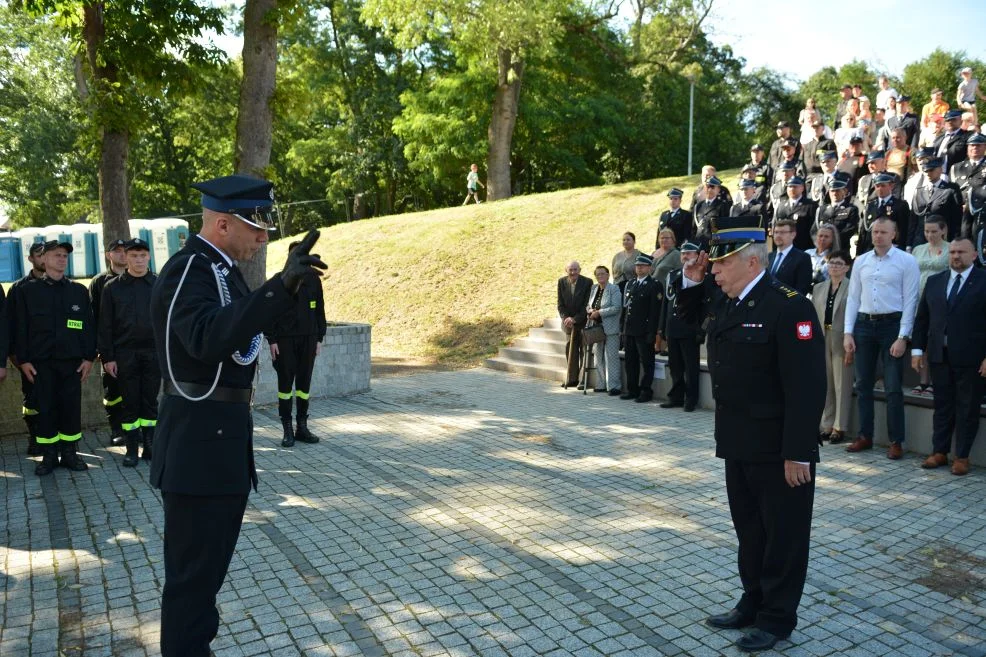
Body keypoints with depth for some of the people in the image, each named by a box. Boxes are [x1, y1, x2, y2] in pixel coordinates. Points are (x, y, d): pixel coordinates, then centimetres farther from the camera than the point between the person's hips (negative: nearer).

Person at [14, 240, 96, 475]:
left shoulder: (79, 290, 9)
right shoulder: (27, 291, 7)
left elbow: (88, 326, 7)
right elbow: (21, 328, 4)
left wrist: (89, 357, 0)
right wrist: (23, 360, -2)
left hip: (72, 360, 1)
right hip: (41, 362, 0)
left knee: (71, 408, 3)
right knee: (45, 409, 3)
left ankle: (70, 453, 13)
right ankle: (49, 456, 13)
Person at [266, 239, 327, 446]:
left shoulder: (313, 279, 6)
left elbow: (319, 310, 11)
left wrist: (319, 338, 7)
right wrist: (271, 340, -7)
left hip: (308, 338, 3)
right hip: (285, 339, -2)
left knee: (304, 382, 7)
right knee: (285, 382, 2)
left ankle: (302, 426, 16)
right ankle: (287, 429, 10)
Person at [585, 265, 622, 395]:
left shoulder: (614, 289, -7)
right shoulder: (593, 288, 14)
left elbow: (616, 307, -16)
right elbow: (588, 305, 20)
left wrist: (599, 313, -17)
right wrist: (590, 311, -3)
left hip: (610, 329, -7)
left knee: (611, 357, -7)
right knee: (598, 357, 11)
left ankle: (614, 386, -2)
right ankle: (601, 384, 19)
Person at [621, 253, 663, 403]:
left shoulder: (655, 286, -6)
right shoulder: (630, 284, 16)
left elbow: (655, 311, -11)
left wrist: (652, 333, -16)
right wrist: (623, 328, 10)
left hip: (644, 332, -7)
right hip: (629, 330, 7)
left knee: (646, 362, 1)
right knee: (630, 361, 11)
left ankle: (646, 391, 8)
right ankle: (632, 389, 20)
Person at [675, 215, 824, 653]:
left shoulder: (789, 307, -20)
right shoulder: (723, 301, 4)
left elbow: (806, 387, -22)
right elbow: (688, 310, 27)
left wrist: (798, 453, -22)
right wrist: (692, 278, 6)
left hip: (779, 450, -8)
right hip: (738, 444, 8)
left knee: (783, 535, 10)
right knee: (748, 529, 20)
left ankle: (778, 618, 25)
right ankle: (753, 602, 37)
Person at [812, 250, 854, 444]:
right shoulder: (818, 288, 12)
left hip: (842, 343, -5)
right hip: (821, 341, 5)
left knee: (842, 385, 2)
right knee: (824, 385, 9)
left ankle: (839, 427, 10)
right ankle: (826, 425, 18)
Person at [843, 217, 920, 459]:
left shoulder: (906, 261, -4)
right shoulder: (861, 261, 8)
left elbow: (910, 301, -6)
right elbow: (853, 298, 9)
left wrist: (903, 337, -12)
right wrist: (848, 332, 3)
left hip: (892, 324, -4)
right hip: (864, 323, 4)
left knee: (893, 387, 0)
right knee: (863, 384, 10)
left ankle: (896, 441, 11)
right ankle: (865, 436, 21)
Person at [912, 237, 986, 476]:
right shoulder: (934, 282, 10)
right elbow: (922, 318, 12)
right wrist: (917, 349, 6)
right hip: (939, 356, 4)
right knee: (942, 406, 12)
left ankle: (962, 457, 14)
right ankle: (939, 452, 21)